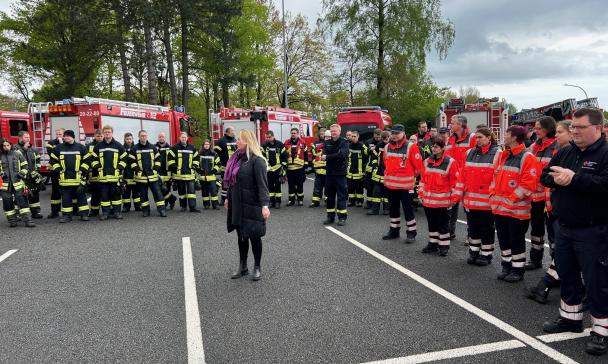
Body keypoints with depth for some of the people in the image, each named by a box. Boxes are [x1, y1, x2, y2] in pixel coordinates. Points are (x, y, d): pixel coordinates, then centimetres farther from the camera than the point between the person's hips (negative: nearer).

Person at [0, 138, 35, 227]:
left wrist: (22, 173, 3)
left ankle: (27, 220, -5)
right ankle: (12, 220, 17)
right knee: (7, 202, 5)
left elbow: (24, 165, 15)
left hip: (17, 182, 0)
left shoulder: (17, 154, 6)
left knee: (22, 200, -4)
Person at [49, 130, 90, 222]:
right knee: (66, 197, 6)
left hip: (78, 178, -2)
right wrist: (59, 170, 2)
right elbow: (53, 160, 12)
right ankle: (66, 215, 13)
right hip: (65, 178, 2)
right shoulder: (59, 148, 7)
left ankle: (84, 214, 9)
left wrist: (82, 170, -4)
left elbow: (87, 160, 3)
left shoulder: (81, 148, 2)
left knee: (81, 196, 4)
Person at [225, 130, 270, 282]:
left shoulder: (257, 160, -15)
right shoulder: (237, 158, 9)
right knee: (241, 235, 14)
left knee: (254, 236, 3)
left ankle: (257, 267, 18)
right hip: (237, 205, 7)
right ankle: (242, 266, 26)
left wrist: (265, 205, -31)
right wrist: (229, 198, 23)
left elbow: (262, 184, -22)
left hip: (251, 205, -7)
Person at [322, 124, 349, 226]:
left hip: (340, 173, -4)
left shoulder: (344, 142, -2)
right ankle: (330, 216, 18)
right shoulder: (326, 143, 11)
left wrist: (327, 157, -17)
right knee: (329, 196, 9)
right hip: (329, 172, 4)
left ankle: (342, 217, 6)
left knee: (341, 196, -1)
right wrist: (335, 157, -20)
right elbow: (324, 155, -3)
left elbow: (342, 155, -20)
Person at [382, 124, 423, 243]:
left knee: (408, 209, 0)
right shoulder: (387, 147, 7)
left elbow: (418, 165, -9)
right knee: (393, 208, 16)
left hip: (405, 184, -6)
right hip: (390, 184, 6)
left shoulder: (411, 147, -12)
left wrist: (411, 176, 0)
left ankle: (411, 232, 11)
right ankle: (394, 230, 29)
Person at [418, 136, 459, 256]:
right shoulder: (427, 162, 7)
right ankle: (433, 244, 27)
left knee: (443, 224, 4)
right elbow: (423, 179, 13)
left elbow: (455, 181, -8)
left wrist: (453, 198, -9)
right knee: (432, 223, 15)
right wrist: (421, 194, 12)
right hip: (428, 199, 5)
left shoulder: (451, 162, -9)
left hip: (443, 200, -5)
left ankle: (444, 246, 16)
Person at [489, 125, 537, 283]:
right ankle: (506, 267, 29)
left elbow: (528, 184, -18)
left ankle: (518, 270, 19)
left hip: (517, 208, -7)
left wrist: (511, 200, -19)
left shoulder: (527, 157, -12)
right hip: (499, 207, 8)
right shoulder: (502, 155, 12)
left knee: (517, 240, 5)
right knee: (503, 239, 16)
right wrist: (493, 196, 6)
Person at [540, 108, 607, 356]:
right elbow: (544, 177, 8)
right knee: (567, 275, 18)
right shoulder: (564, 152, 9)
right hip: (563, 226, 7)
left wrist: (574, 178, -25)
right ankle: (570, 317, 35)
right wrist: (556, 178, -12)